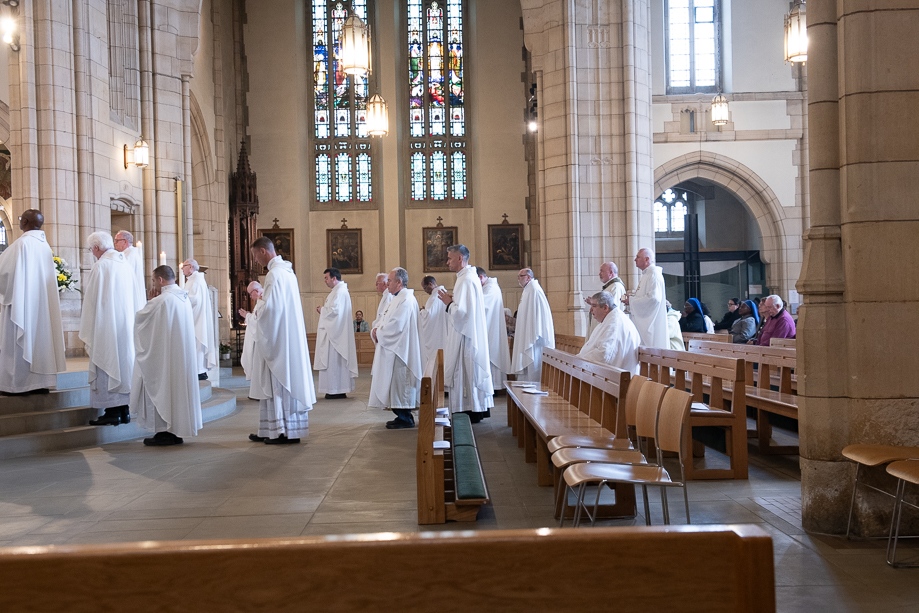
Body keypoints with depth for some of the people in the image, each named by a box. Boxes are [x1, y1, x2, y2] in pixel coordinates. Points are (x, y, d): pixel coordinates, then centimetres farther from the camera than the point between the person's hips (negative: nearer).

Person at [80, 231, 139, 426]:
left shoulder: (100, 266, -12)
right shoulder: (126, 265, 7)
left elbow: (91, 301, -9)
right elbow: (136, 299, 9)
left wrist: (87, 334, -4)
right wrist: (131, 323, 15)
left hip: (106, 327, -7)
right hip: (127, 327, 7)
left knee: (107, 365, -1)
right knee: (124, 362, 11)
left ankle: (112, 412, 0)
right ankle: (124, 410, 15)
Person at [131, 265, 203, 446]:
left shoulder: (160, 301, -18)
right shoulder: (185, 298, 6)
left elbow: (139, 318, -3)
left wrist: (150, 302, 11)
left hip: (164, 355, -7)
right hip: (183, 355, 8)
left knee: (161, 389, 2)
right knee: (178, 388, 12)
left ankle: (164, 433, 6)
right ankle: (177, 432, 17)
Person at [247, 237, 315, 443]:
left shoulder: (275, 274, -16)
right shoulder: (286, 270, 14)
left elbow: (270, 307, -22)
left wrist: (256, 312, -3)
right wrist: (260, 310, 10)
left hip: (277, 338, -9)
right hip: (287, 336, 9)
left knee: (278, 383, -3)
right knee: (285, 381, 10)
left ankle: (286, 431, 2)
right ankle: (273, 429, 16)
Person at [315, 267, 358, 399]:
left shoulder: (340, 292, -15)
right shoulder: (339, 290, 18)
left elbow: (334, 310, -24)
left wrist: (322, 310, -8)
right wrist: (323, 310, 8)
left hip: (335, 333, -11)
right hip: (335, 332, 11)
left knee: (334, 360, -7)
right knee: (337, 361, 10)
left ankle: (336, 390, -5)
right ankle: (340, 389, 13)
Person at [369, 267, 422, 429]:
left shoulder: (406, 300, -16)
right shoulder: (396, 299, 17)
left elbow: (395, 326, -23)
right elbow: (384, 320, 18)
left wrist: (378, 333, -9)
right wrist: (376, 329, -2)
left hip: (399, 350, -10)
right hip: (391, 350, 10)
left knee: (400, 384, -4)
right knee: (395, 385, 13)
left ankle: (405, 419, 4)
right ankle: (401, 416, 19)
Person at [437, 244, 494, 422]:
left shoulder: (466, 280, -19)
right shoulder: (469, 277, 13)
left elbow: (461, 311, -25)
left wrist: (448, 302, -9)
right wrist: (452, 301, 8)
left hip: (465, 337, -10)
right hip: (471, 335, 10)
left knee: (465, 373, -3)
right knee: (472, 374, 13)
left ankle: (470, 412, 3)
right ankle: (479, 409, 19)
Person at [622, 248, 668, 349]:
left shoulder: (654, 274, -13)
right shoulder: (645, 275, 18)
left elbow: (653, 298, -24)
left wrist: (631, 301, -15)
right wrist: (631, 299, 9)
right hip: (643, 323, 10)